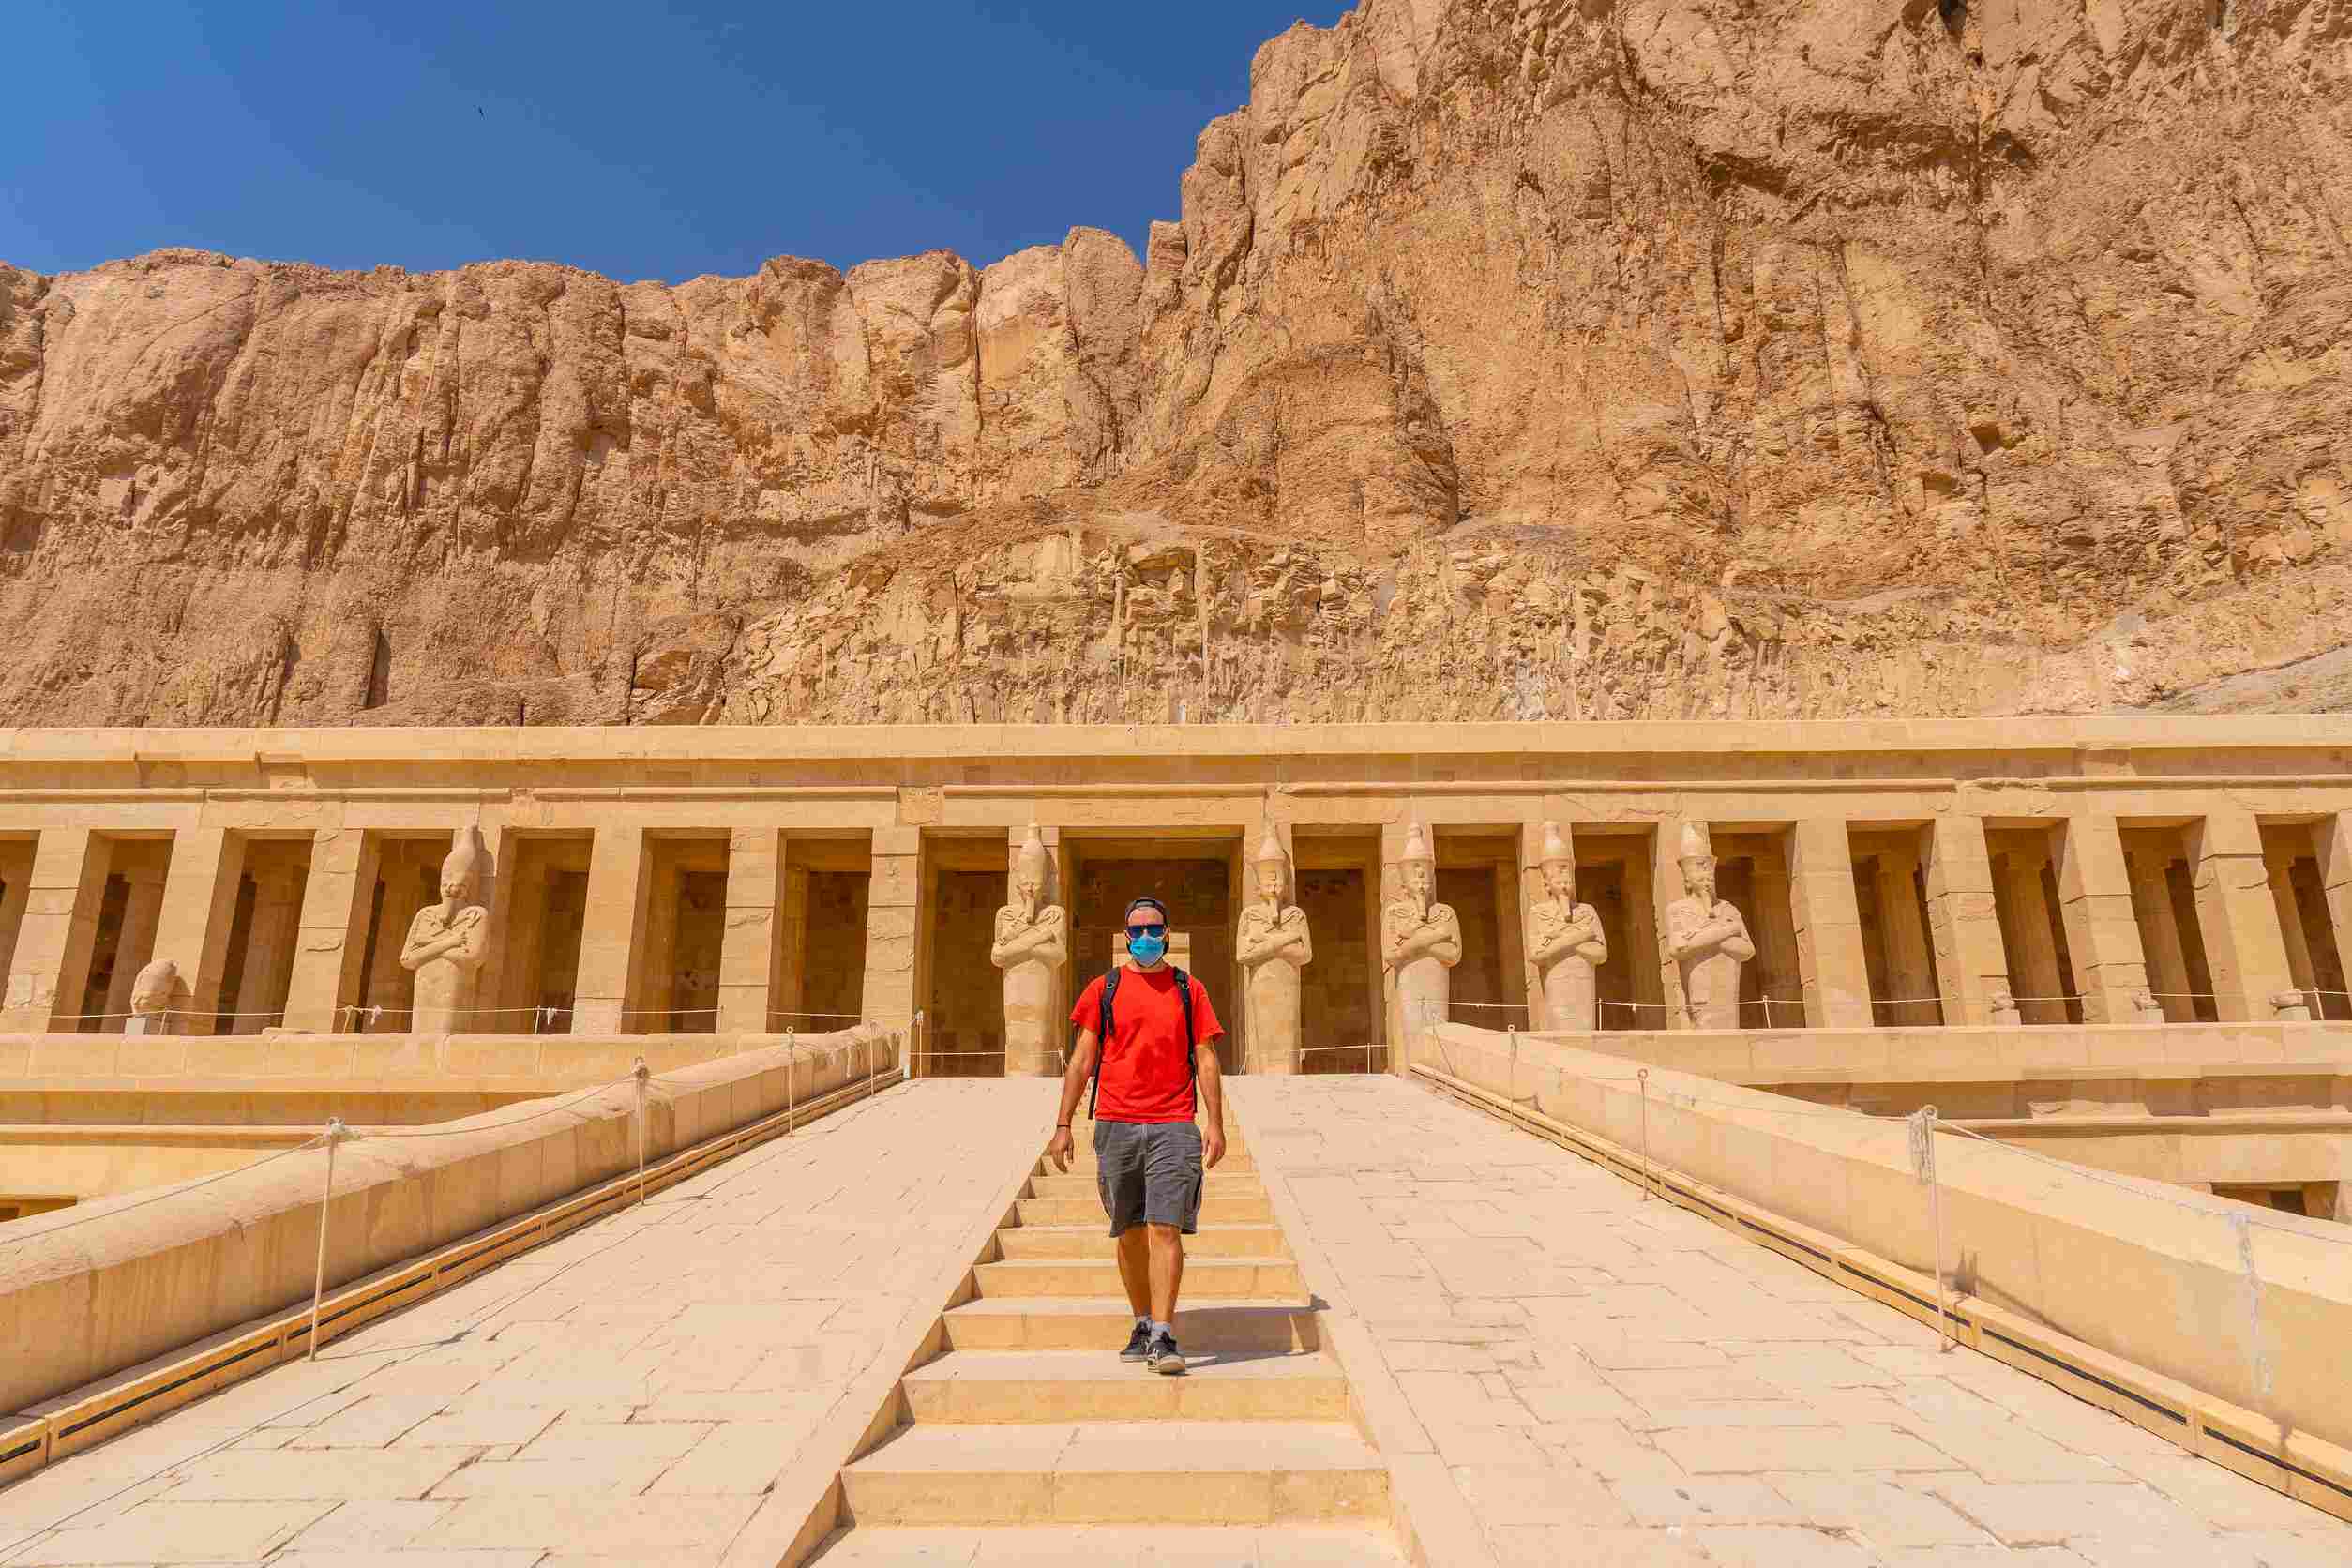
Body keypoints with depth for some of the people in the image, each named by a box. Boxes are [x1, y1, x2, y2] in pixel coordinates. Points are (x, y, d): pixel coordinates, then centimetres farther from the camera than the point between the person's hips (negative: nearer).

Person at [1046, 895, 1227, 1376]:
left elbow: (1206, 1060, 6)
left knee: (1165, 1229, -9)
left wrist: (1215, 1124, -3)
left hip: (1173, 1127, -1)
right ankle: (1143, 1325, 28)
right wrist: (1063, 1126, 2)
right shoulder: (1103, 988, 7)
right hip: (1116, 1126, 1)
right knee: (1130, 1232, 11)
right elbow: (1082, 1060, 6)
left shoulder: (1189, 989, 7)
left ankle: (1163, 1337, -3)